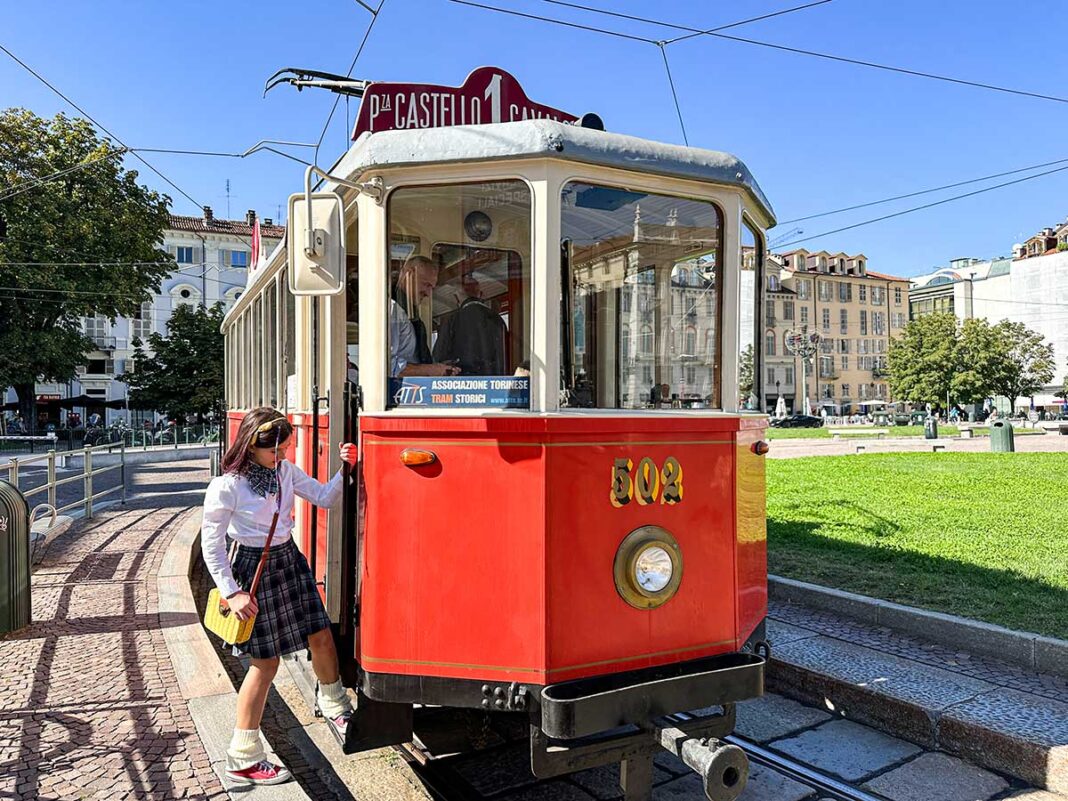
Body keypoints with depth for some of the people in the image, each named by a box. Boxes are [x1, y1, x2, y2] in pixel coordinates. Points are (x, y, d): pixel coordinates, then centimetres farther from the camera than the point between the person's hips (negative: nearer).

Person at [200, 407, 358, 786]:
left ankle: (332, 704, 41)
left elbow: (324, 497, 4)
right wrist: (231, 592, -15)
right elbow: (211, 544, -13)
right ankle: (243, 759, 18)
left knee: (321, 637, 12)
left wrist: (345, 470, -13)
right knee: (266, 662, 1)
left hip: (289, 559, 6)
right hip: (254, 568, -6)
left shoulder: (285, 470, -1)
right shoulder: (226, 487, -19)